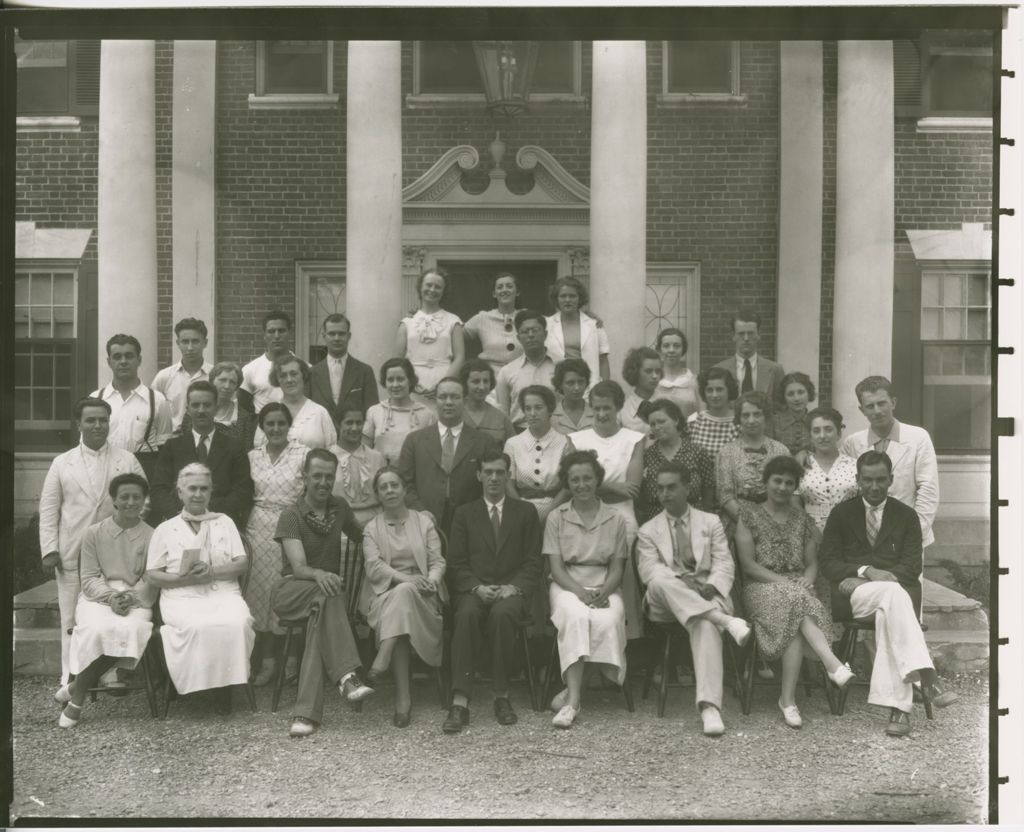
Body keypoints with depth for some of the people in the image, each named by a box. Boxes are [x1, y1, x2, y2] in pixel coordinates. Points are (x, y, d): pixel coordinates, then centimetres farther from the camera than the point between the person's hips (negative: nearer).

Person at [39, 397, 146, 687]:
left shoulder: (127, 461, 6)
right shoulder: (62, 463, 8)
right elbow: (48, 510, 6)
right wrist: (50, 549, -2)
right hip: (72, 555, 1)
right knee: (72, 618, 5)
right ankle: (71, 678, 14)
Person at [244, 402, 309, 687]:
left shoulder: (303, 454, -3)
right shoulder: (252, 456, 8)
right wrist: (243, 528, 7)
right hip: (258, 527, 3)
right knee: (258, 588, 3)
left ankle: (270, 658, 9)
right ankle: (263, 656, 13)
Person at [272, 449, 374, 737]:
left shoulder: (340, 508, 12)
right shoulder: (291, 516, -5)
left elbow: (360, 537, 32)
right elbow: (299, 567, -19)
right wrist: (318, 574, -40)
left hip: (327, 590, 3)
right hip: (291, 591, -3)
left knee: (323, 609, -34)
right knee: (327, 594, -37)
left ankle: (307, 712, -43)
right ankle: (347, 676, -47)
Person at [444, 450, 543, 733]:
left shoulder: (526, 512, 15)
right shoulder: (464, 513, 17)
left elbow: (533, 563, 8)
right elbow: (456, 563, 8)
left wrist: (514, 587, -11)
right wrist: (476, 587, -10)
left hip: (512, 590, -1)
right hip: (474, 590, 1)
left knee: (502, 613, -36)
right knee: (466, 614, -33)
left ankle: (502, 696, -26)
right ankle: (460, 702, -37)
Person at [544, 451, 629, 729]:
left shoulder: (615, 519, 10)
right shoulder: (556, 518, 7)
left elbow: (617, 568, 7)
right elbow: (556, 567, 0)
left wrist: (604, 593, -14)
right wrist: (580, 591, -18)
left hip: (605, 589, 1)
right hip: (567, 586, -1)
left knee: (607, 621, -33)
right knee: (577, 616, -35)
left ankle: (571, 691, -25)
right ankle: (574, 699, -39)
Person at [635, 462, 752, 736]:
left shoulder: (710, 522, 21)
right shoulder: (648, 531, 18)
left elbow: (724, 564, 8)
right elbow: (649, 571, 0)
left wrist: (712, 585, -16)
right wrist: (680, 582, -20)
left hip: (706, 595, 0)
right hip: (666, 601, 0)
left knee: (705, 624, -37)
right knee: (661, 582, -37)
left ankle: (709, 706, -49)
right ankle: (726, 621, -44)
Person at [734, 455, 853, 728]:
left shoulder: (802, 520, 20)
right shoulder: (749, 515, 7)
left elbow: (812, 563, 17)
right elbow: (748, 565, -1)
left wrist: (806, 583, -7)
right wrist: (784, 582, -12)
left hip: (799, 588, 3)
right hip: (762, 587, -3)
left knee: (795, 621, -35)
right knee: (798, 604, -38)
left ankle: (788, 700, -40)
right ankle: (833, 664, -50)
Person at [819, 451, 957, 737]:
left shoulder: (906, 516, 16)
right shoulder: (841, 514, 14)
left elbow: (912, 566, 5)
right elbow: (828, 564, 4)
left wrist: (882, 575, -13)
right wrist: (866, 571, -13)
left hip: (894, 589, 1)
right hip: (852, 594, -1)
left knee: (888, 615, -36)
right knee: (893, 593, -36)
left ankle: (897, 707, -40)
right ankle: (929, 681, -47)